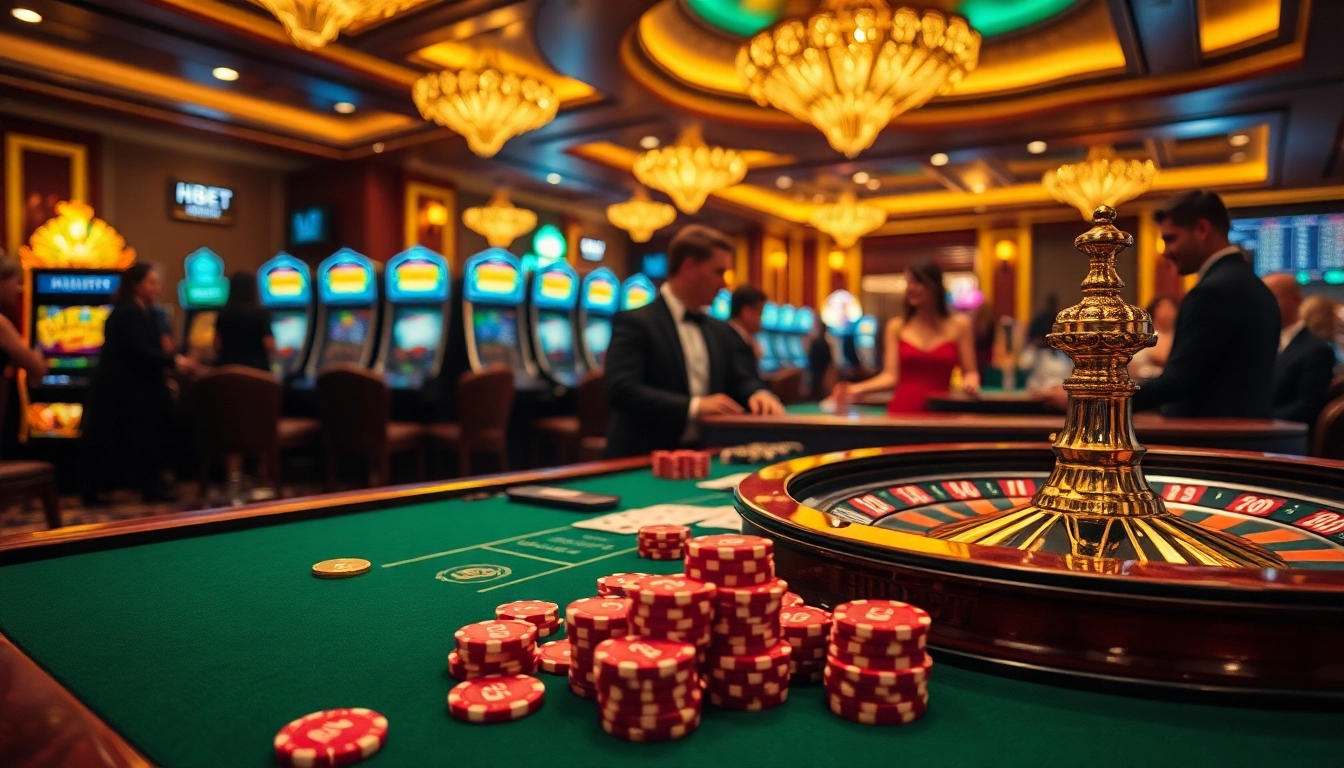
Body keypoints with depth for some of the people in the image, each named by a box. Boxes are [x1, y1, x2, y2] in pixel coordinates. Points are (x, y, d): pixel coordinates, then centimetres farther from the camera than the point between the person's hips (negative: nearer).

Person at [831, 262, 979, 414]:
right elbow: (891, 376, 0)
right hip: (902, 410, 0)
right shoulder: (896, 326, 6)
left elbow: (970, 372, 9)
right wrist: (858, 388, -14)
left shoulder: (959, 325, 6)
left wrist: (971, 382, -13)